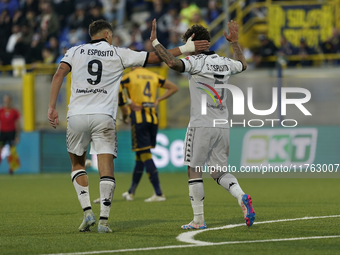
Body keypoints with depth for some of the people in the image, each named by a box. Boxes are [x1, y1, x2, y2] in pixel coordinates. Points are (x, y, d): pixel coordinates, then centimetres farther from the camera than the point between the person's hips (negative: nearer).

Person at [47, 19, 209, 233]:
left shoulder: (75, 52, 12)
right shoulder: (118, 54, 10)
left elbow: (59, 74, -3)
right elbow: (154, 57, 12)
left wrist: (52, 107, -4)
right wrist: (185, 48, 19)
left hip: (77, 116, 2)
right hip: (103, 118, -2)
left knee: (78, 165, 18)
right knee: (106, 169, 0)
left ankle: (87, 212, 4)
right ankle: (104, 220, -10)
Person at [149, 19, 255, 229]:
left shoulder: (196, 61, -8)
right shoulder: (224, 63, 12)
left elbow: (173, 63, -25)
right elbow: (243, 65, 34)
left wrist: (155, 42, -15)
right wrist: (235, 42, 44)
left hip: (201, 125, -6)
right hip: (223, 126, 6)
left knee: (194, 171, 4)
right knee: (219, 172, 14)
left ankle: (199, 220, 3)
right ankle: (242, 197, -13)